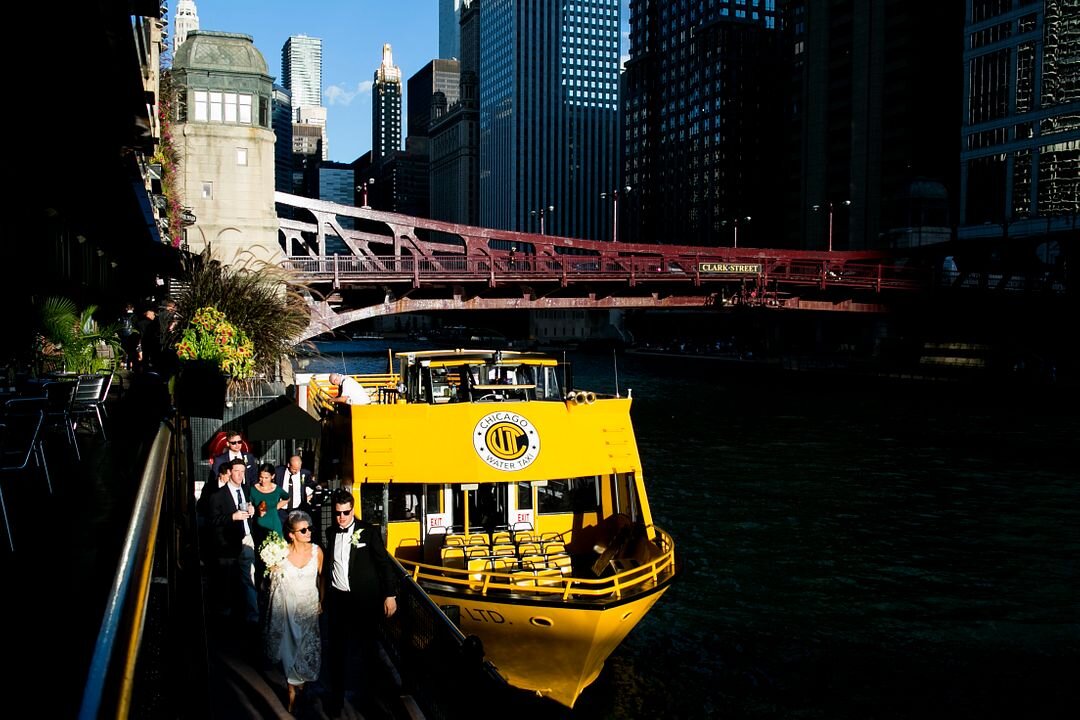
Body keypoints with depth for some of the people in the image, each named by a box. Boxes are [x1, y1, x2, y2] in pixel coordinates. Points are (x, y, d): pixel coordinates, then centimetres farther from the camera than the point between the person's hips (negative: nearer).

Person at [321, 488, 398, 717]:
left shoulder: (369, 531, -9)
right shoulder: (330, 533, 3)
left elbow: (384, 563, -8)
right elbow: (328, 565, 8)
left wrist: (390, 595, -11)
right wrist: (324, 595, 9)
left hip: (363, 600, -3)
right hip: (337, 599, 3)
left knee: (366, 647, 12)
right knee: (336, 649, 9)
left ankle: (367, 692, 31)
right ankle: (336, 697, 23)